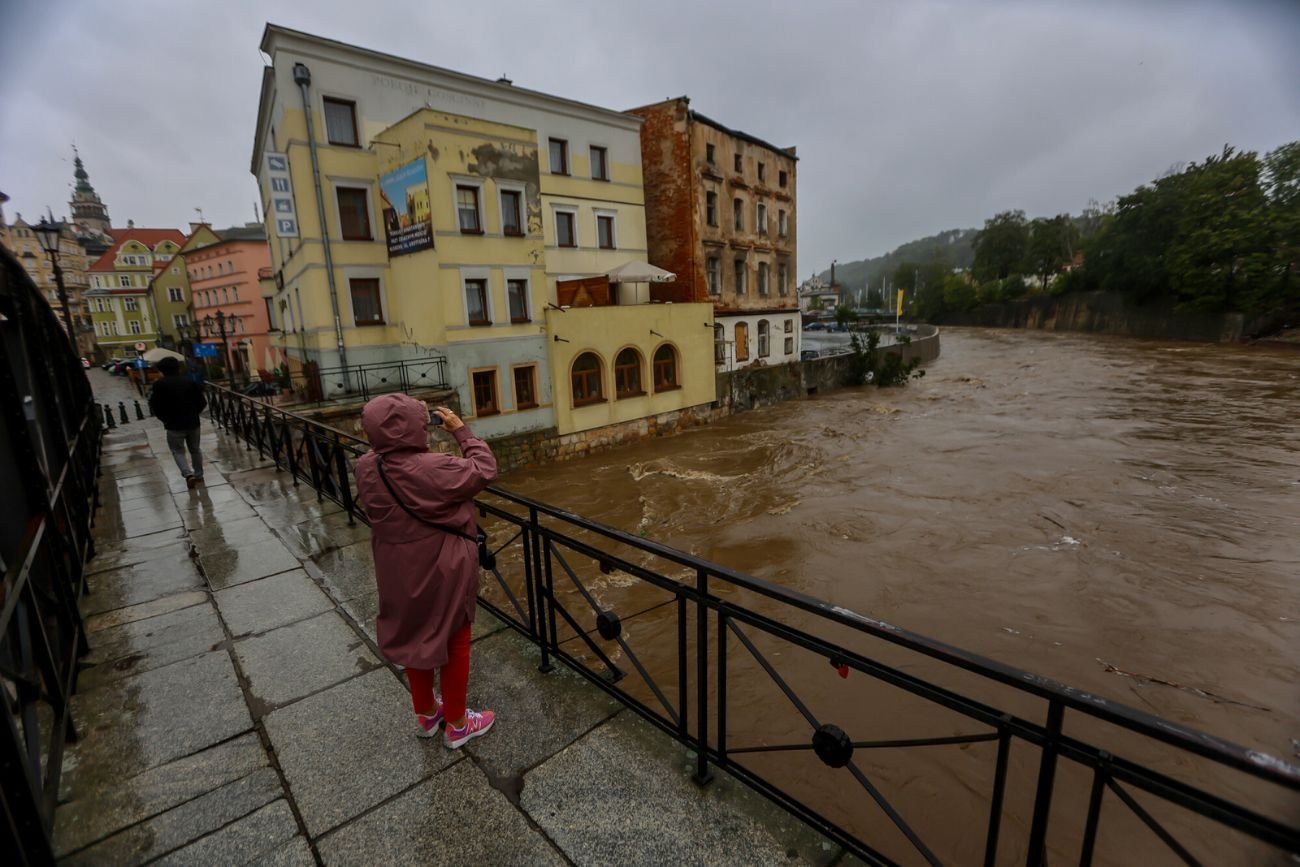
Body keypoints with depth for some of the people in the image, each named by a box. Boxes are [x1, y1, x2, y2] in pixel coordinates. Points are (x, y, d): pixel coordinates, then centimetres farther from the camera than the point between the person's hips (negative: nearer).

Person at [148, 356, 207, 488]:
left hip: (174, 424, -4)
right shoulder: (190, 381, 3)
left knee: (178, 451, 6)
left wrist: (164, 418, 8)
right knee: (195, 449, 16)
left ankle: (189, 475, -13)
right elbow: (202, 402, 4)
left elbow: (154, 405, -7)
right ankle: (198, 475, 24)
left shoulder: (160, 384, -7)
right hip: (193, 422, 4)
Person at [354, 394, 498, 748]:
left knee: (415, 637, 25)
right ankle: (457, 725, 33)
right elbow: (484, 469, -17)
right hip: (444, 574, -6)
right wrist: (461, 430, -10)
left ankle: (425, 714, 46)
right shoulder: (434, 468, -30)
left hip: (400, 573, 6)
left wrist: (386, 431, 0)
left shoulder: (366, 468, -10)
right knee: (453, 643, 14)